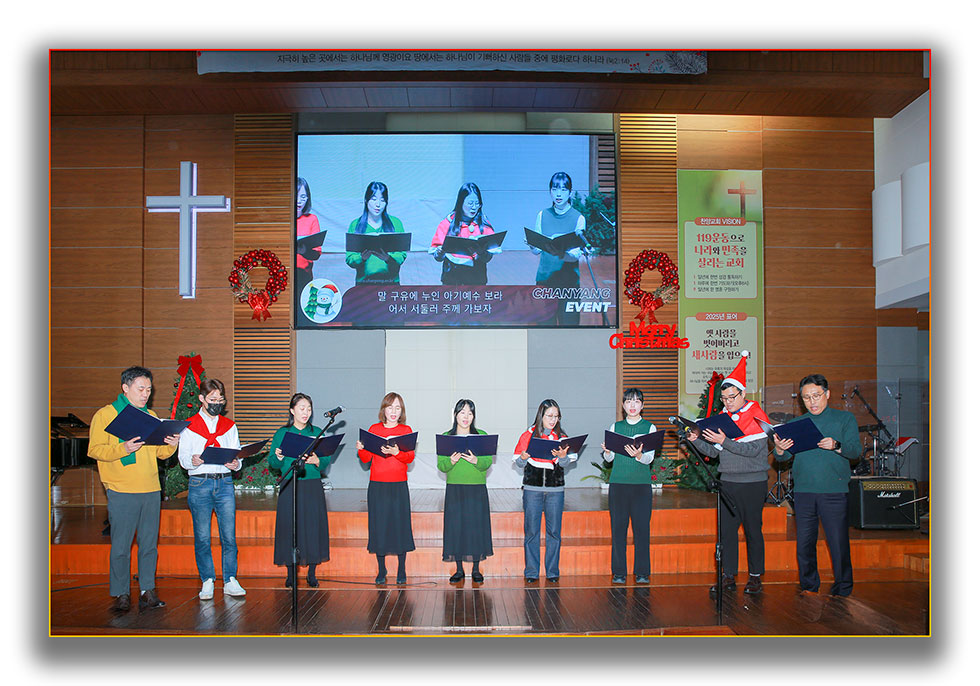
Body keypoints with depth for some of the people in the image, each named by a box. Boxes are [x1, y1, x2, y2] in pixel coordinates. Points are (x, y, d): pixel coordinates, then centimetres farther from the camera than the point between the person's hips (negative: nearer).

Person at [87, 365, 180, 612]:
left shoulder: (150, 416, 17)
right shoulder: (105, 414, 2)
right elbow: (94, 450, -6)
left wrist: (171, 445, -4)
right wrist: (123, 449, -21)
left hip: (151, 490, 5)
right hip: (121, 492, -5)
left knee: (149, 543, 5)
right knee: (120, 545, -2)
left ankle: (148, 591, 11)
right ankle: (121, 595, 6)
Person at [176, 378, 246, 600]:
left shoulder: (229, 426, 15)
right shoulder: (189, 426, 7)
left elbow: (237, 454, 11)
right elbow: (183, 456, 1)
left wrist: (236, 464, -13)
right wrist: (192, 461, -22)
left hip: (224, 483, 2)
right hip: (199, 484, -2)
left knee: (229, 536, -2)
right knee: (202, 538, 1)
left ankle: (230, 581, 5)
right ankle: (207, 582, 11)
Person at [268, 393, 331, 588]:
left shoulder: (317, 433, 8)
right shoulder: (282, 433, 5)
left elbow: (326, 461, 6)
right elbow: (272, 463, 2)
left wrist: (316, 461, -14)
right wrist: (279, 458, -19)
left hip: (313, 486, 1)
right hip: (289, 487, -1)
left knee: (313, 526, 1)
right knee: (289, 527, -1)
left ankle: (311, 574, 12)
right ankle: (290, 573, 11)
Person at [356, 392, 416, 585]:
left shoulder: (406, 430, 5)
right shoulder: (374, 429, 8)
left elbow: (410, 457, -7)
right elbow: (366, 459, 5)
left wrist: (396, 452, -26)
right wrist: (361, 449, -15)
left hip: (399, 485, -1)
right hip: (377, 485, 1)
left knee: (400, 524, -2)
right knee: (378, 525, 2)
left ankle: (401, 571, 11)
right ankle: (381, 571, 15)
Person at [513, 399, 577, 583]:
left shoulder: (561, 437, 8)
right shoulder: (528, 435, 4)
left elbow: (565, 464, -1)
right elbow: (519, 463, 5)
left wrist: (562, 456, -23)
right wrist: (523, 458, -17)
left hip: (555, 490, 1)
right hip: (532, 489, -1)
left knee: (554, 531, 2)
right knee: (531, 531, 0)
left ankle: (552, 571, 11)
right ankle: (531, 572, 8)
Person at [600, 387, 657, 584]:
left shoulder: (649, 427, 6)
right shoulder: (616, 427, 11)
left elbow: (650, 458, -5)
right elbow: (609, 459, 7)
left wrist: (638, 455, -26)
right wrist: (607, 452, -15)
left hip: (642, 483, -1)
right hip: (618, 482, 1)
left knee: (641, 527, -2)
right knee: (618, 527, 1)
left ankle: (642, 573, 7)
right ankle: (619, 572, 9)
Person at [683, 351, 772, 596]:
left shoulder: (756, 416, -6)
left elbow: (753, 450, -18)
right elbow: (713, 452, 10)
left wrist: (724, 441, -27)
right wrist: (696, 439, -7)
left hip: (753, 483, -5)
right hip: (728, 482, 5)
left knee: (753, 530, 2)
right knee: (727, 529, 3)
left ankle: (755, 576, 12)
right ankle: (729, 576, 9)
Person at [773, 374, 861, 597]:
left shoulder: (845, 418, 8)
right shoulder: (796, 424, 15)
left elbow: (856, 451, -3)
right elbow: (783, 457, 8)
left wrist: (837, 446, -23)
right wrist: (780, 449, -15)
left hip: (834, 491, -3)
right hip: (803, 492, 3)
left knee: (838, 545, -3)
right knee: (804, 545, 6)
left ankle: (843, 591, 11)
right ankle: (809, 587, 22)